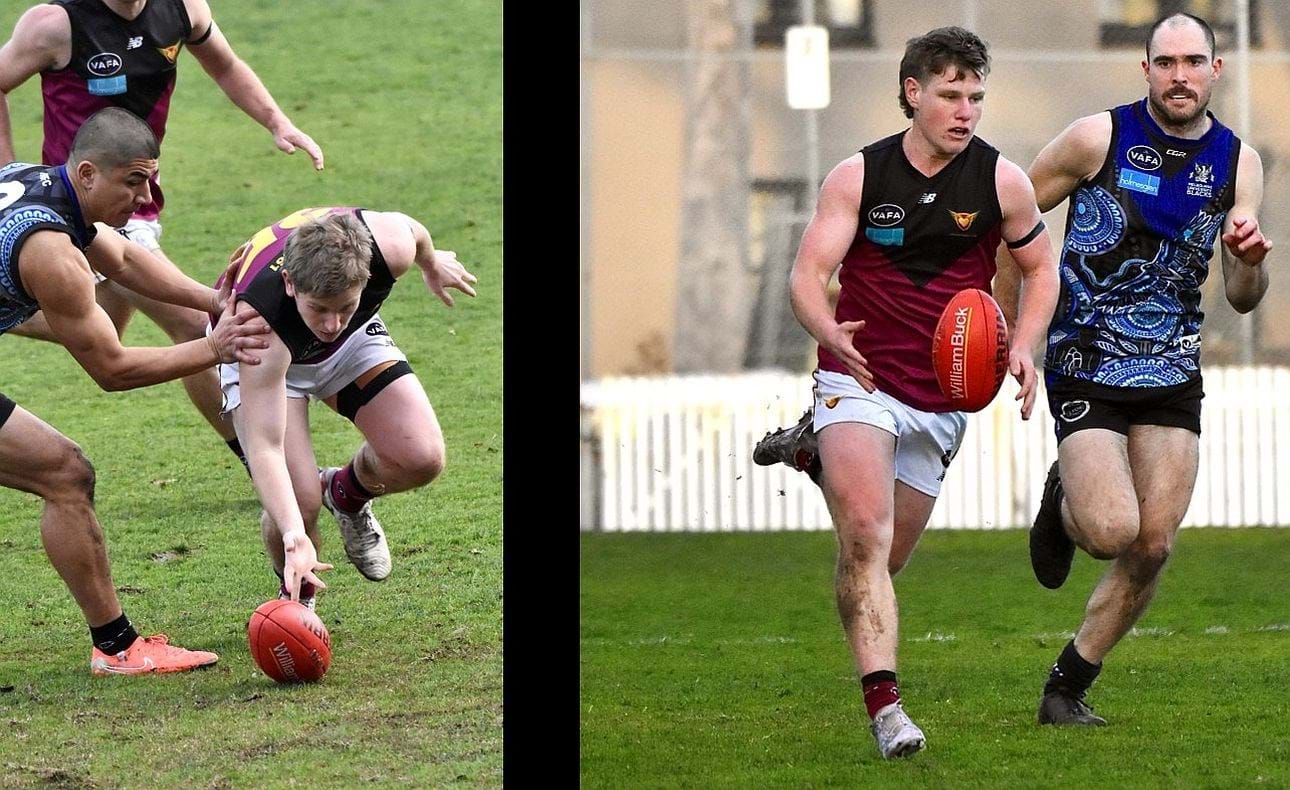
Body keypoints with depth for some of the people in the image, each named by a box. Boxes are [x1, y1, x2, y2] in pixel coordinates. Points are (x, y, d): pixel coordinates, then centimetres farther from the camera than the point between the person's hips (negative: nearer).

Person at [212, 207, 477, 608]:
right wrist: (294, 538, -58)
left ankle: (347, 494, 21)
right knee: (299, 499, -21)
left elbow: (415, 231, -8)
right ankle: (296, 595, 13)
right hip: (261, 358, -3)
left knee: (423, 458, -15)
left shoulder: (390, 245, -37)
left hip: (355, 340, 3)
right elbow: (264, 447, -46)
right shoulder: (258, 320, -46)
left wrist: (432, 264, 15)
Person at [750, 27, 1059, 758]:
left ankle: (813, 453, 39)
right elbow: (810, 273, -10)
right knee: (866, 535, -23)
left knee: (885, 558, 13)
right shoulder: (858, 177, -6)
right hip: (859, 382, -3)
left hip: (941, 400, 3)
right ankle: (885, 707, -25)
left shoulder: (1002, 182, -3)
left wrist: (1025, 346, -7)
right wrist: (828, 331, -32)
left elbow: (1041, 267, 11)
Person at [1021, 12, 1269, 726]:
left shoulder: (1237, 161, 3)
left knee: (1151, 548, -2)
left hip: (1172, 378, 4)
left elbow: (1243, 299, 3)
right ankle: (1062, 505, 16)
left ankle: (1066, 691, 14)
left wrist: (1249, 260, -20)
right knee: (1112, 531, -20)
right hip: (1085, 369, -4)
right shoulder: (1098, 137, -8)